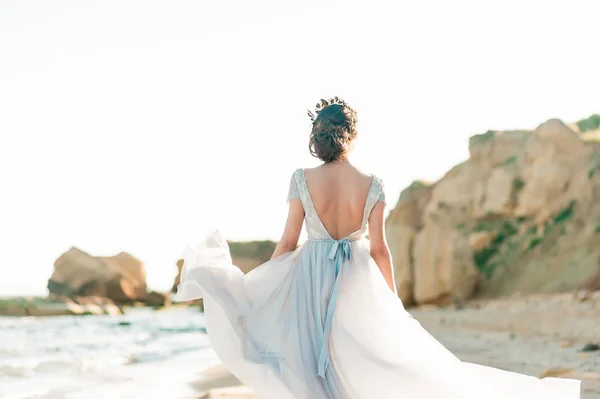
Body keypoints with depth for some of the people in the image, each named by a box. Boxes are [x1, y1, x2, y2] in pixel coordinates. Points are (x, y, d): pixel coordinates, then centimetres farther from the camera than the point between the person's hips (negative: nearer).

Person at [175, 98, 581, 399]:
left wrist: (257, 281, 9)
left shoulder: (302, 179, -9)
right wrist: (393, 300, 8)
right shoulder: (372, 185, -8)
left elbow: (288, 242, -4)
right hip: (356, 281, 0)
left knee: (307, 363, 9)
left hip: (309, 276, 0)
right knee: (353, 365, 10)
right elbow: (379, 249, -4)